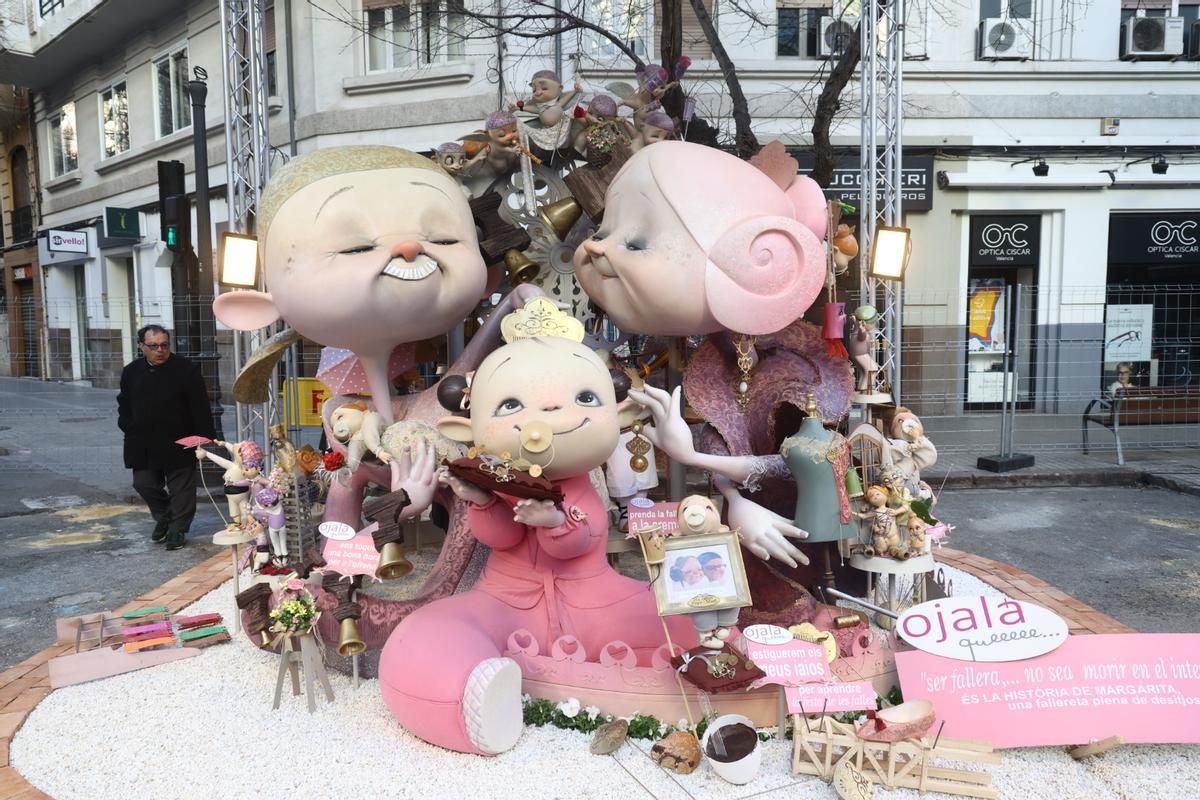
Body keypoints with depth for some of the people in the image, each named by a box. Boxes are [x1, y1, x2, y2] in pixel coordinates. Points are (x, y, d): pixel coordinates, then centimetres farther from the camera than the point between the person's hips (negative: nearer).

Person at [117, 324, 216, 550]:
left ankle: (177, 529, 16)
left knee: (181, 488, 3)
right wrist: (129, 429, 6)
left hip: (178, 444, -4)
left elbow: (200, 407, -9)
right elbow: (124, 405, 18)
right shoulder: (131, 371, 5)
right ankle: (164, 517, 32)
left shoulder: (186, 370, -9)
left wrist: (205, 437, -12)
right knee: (144, 484, 8)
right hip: (143, 445, 4)